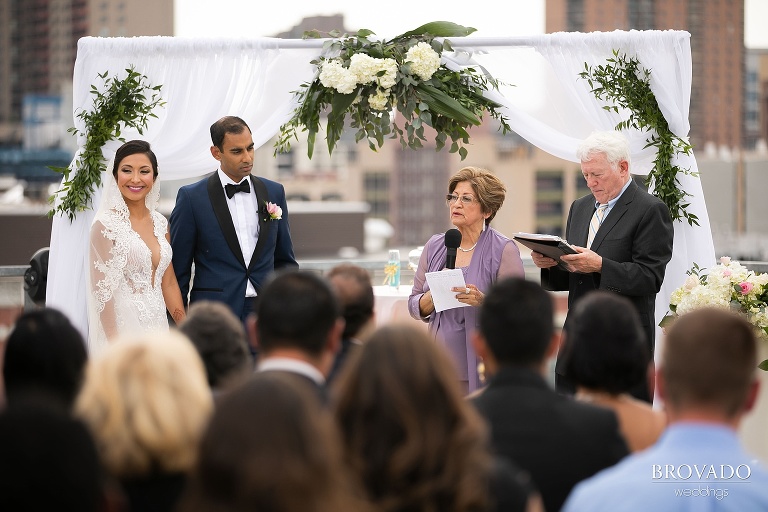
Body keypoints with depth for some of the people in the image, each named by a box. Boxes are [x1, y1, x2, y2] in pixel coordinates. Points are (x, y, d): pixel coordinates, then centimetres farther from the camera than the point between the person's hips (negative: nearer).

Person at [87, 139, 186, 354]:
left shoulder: (160, 222, 10)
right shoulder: (106, 223, -8)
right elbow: (103, 290, -11)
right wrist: (115, 343, -17)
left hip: (157, 324, 6)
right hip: (122, 327, -6)